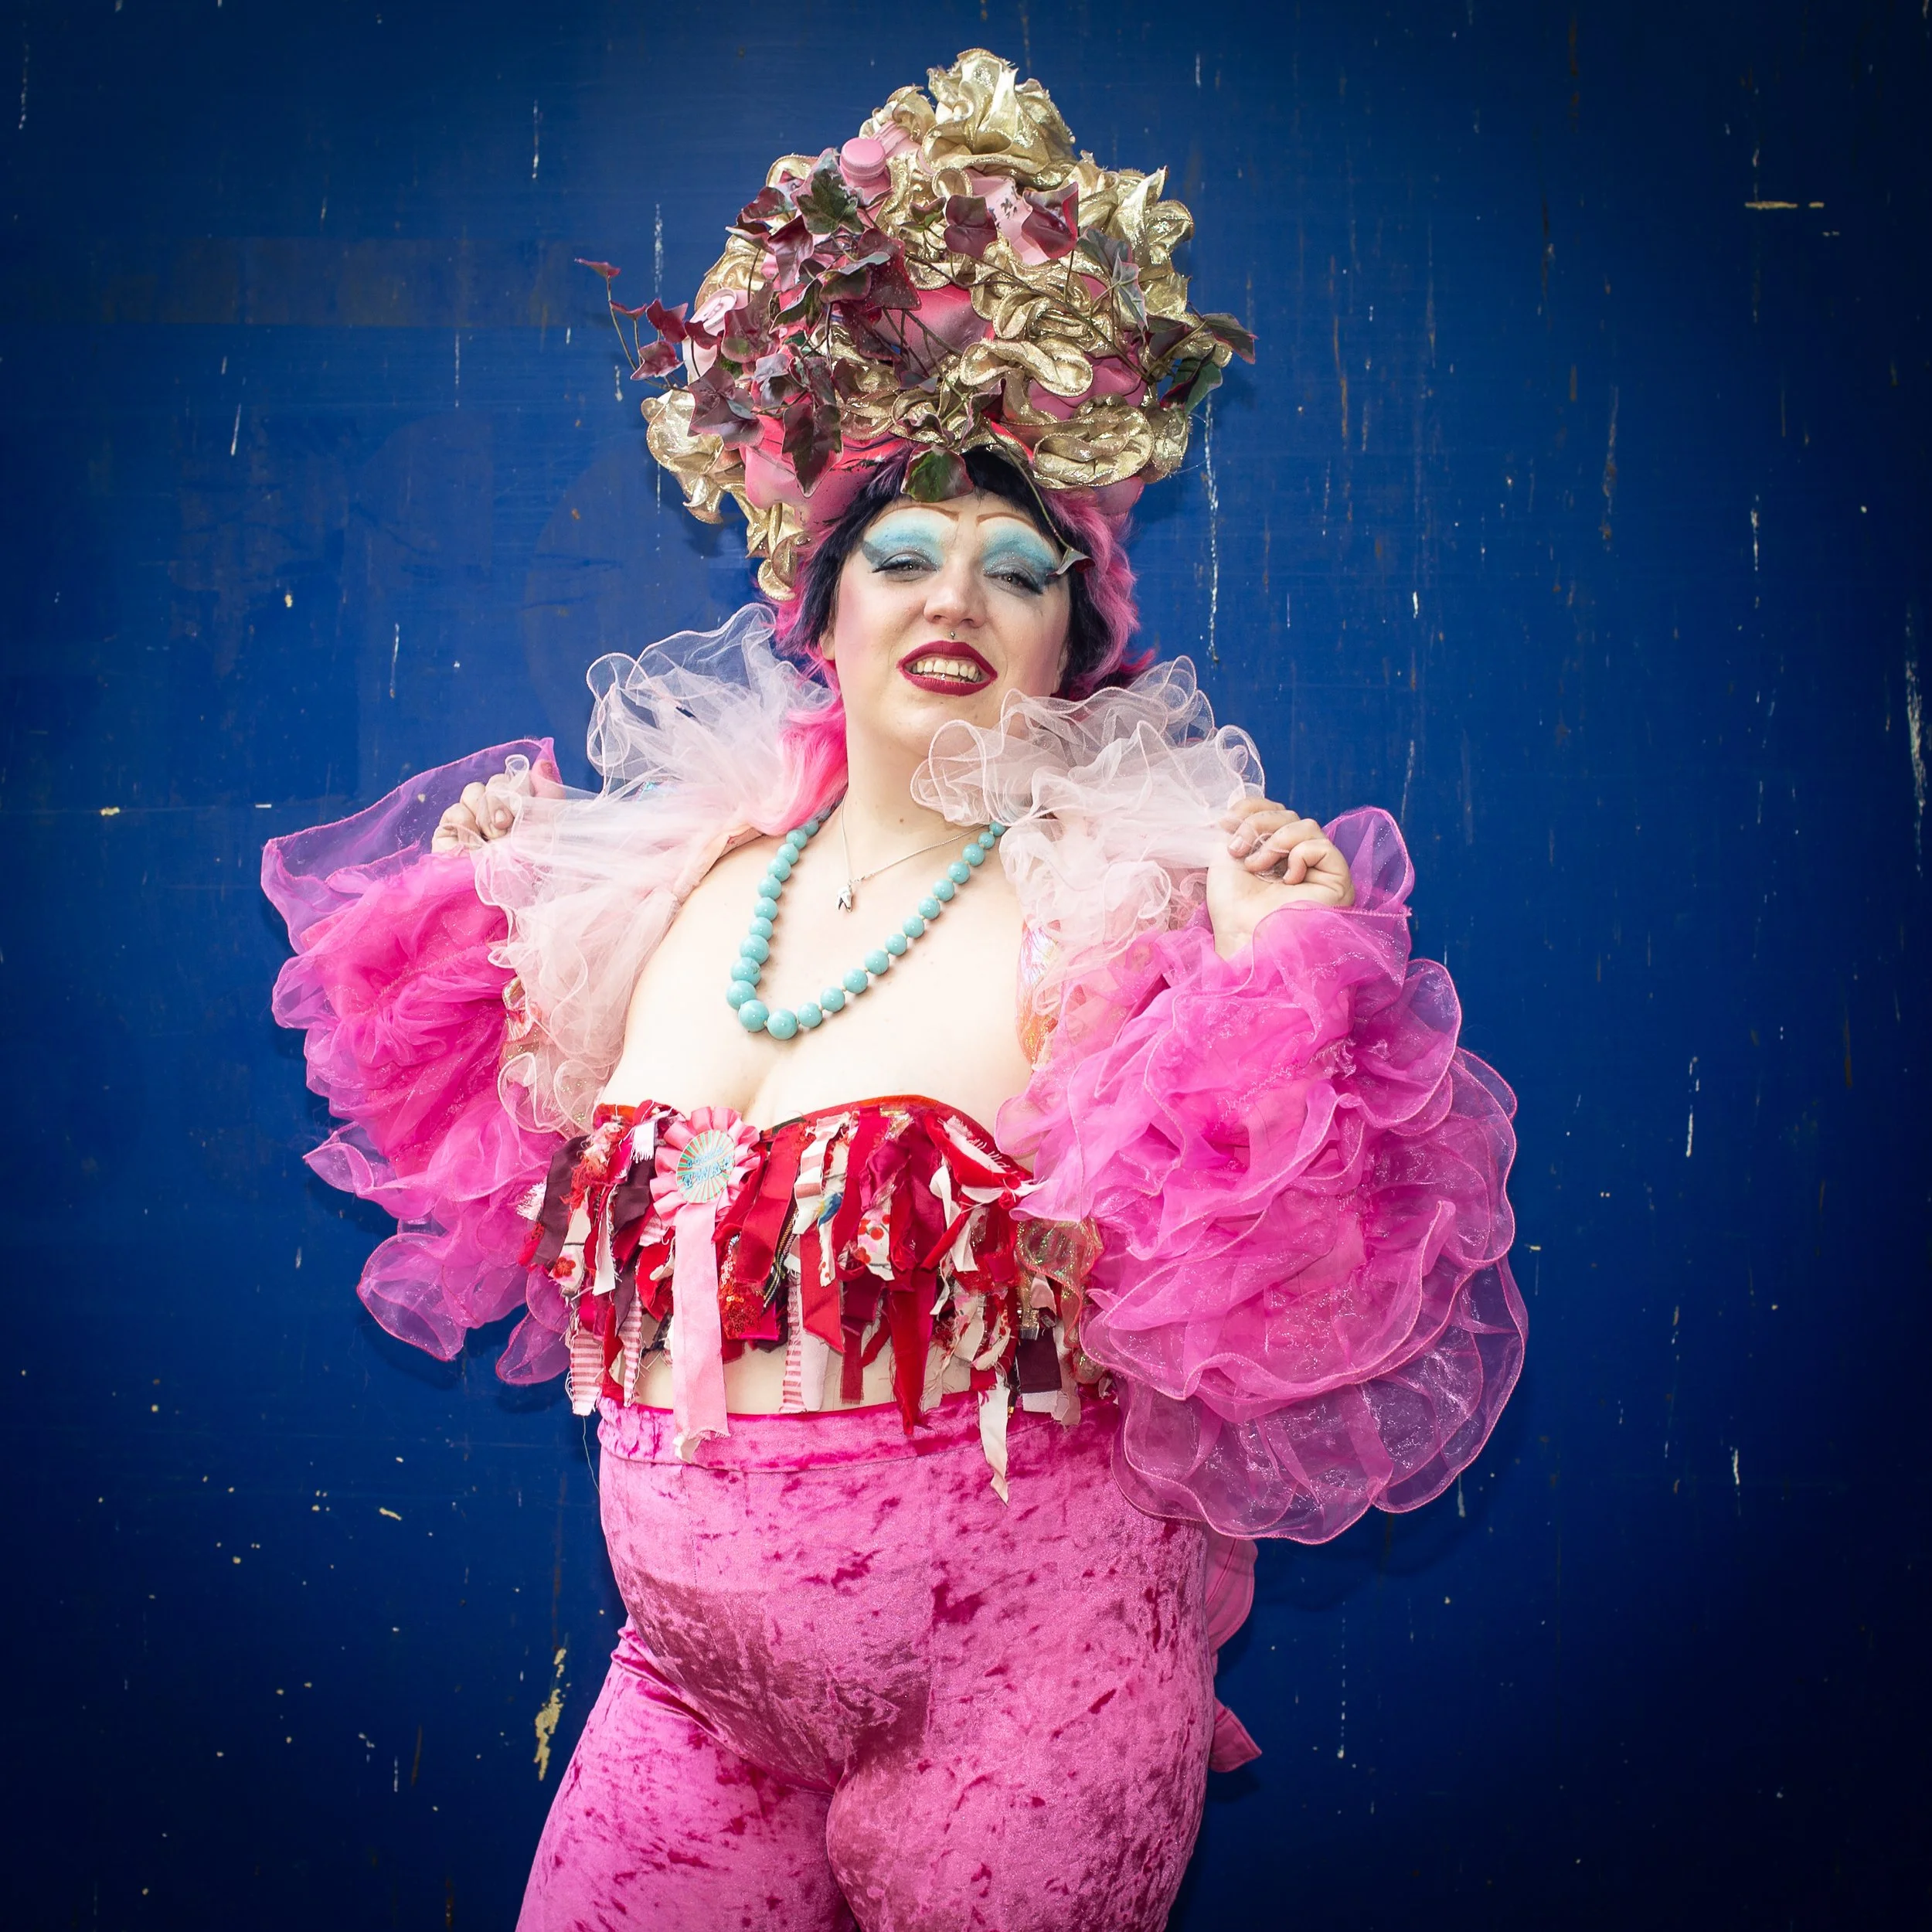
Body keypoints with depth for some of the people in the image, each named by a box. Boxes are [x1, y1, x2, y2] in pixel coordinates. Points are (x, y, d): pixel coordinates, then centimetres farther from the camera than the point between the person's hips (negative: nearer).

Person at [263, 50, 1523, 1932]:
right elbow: (545, 1234, 13)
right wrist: (473, 923, 8)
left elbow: (1234, 1323, -18)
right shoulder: (676, 869, 3)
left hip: (1018, 1690, -4)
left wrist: (1279, 993, -26)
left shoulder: (1133, 898, -12)